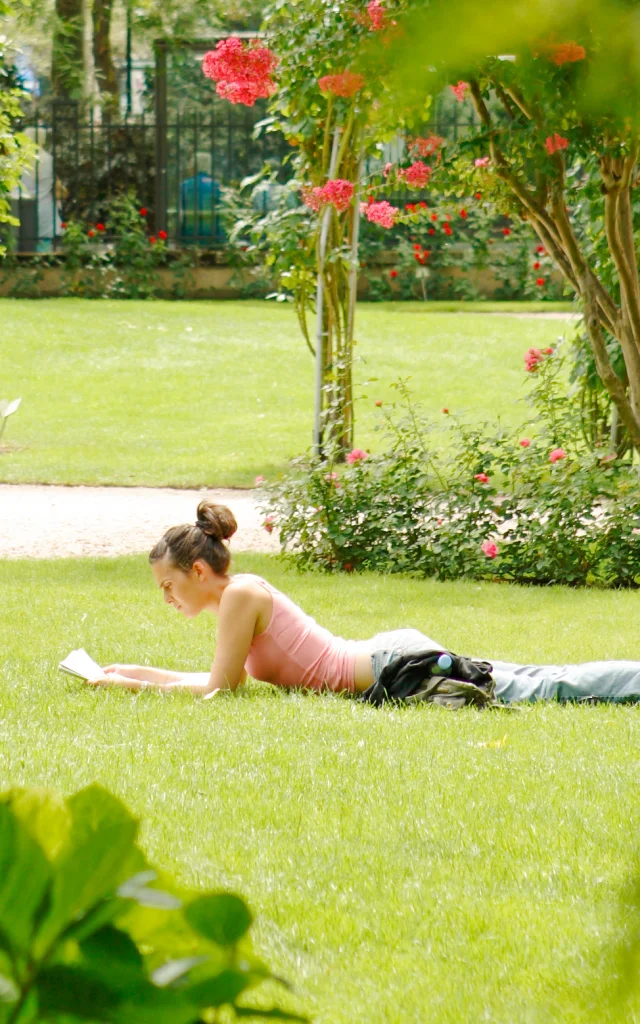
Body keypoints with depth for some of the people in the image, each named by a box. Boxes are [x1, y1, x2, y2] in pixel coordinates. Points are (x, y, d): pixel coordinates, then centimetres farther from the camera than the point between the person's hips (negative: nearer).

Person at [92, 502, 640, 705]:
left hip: (393, 667, -8)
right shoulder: (241, 593, 15)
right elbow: (217, 679, 26)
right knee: (531, 685, 10)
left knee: (537, 689, -11)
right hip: (388, 656, 8)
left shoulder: (240, 595, -13)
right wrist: (138, 671, 23)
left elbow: (219, 689, -12)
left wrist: (135, 687, -5)